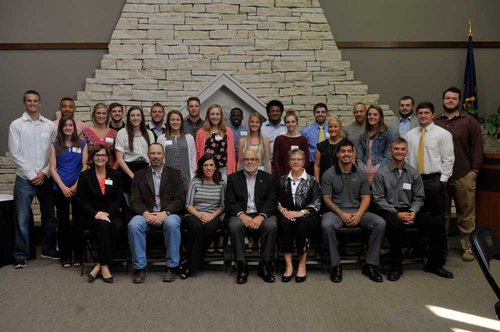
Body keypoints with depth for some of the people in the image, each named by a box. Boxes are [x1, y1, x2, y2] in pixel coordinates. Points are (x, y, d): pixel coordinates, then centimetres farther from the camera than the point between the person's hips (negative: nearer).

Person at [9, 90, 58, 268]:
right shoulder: (16, 125, 0)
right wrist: (32, 175, -9)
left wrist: (44, 173, -6)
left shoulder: (50, 125, 5)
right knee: (22, 219, 0)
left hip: (45, 178, 2)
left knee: (49, 216, 11)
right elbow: (15, 153, -5)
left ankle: (48, 249, 27)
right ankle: (21, 255, 13)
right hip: (24, 179, -2)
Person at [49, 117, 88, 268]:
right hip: (60, 188, 0)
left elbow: (85, 166, 3)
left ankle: (78, 256, 11)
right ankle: (65, 257, 13)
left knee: (78, 221, 2)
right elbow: (52, 168, 1)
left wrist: (76, 186, -8)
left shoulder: (82, 145, 7)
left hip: (78, 188, 0)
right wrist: (63, 187, -9)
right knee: (63, 222, 5)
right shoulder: (55, 145, 7)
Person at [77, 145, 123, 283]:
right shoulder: (85, 176, 6)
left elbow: (119, 199, 6)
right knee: (102, 225, -34)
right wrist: (96, 213, -15)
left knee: (117, 226, -31)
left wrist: (107, 213, -11)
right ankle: (105, 266, -28)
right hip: (91, 215, -1)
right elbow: (81, 200, 1)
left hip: (111, 213, 2)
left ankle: (99, 266, -25)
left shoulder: (115, 175, 11)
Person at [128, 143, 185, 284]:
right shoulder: (139, 175, 16)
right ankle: (140, 267, -17)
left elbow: (179, 200, 1)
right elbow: (135, 201, 6)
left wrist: (165, 212, -15)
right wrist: (145, 213, -14)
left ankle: (171, 267, -20)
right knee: (134, 225, -30)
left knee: (172, 223, -35)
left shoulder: (175, 174, 12)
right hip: (146, 214, 2)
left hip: (168, 214, -1)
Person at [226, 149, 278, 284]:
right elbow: (230, 202, 2)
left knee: (271, 226, -31)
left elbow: (272, 202, 0)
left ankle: (265, 266, -16)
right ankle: (242, 267, -20)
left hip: (262, 214, 0)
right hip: (241, 215, 0)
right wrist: (242, 215, -17)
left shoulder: (269, 178, 11)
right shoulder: (233, 178, 12)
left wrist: (260, 216, -18)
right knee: (235, 226, -32)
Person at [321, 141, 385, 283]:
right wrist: (341, 214, -16)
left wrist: (359, 214, -13)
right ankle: (336, 265, -18)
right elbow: (327, 199, -2)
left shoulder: (361, 174, 9)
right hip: (336, 211, -2)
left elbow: (365, 198, 6)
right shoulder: (329, 174, 1)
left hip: (358, 211, 3)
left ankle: (370, 265, -10)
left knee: (380, 223, -23)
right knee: (326, 225, -35)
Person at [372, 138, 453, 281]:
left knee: (437, 225, -15)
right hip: (389, 211, -4)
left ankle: (434, 264, 6)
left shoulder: (413, 173, 9)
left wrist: (412, 212, -9)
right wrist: (397, 213, -15)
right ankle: (396, 266, -17)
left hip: (409, 211, 5)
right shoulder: (381, 173, -3)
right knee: (395, 225, -37)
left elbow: (419, 198, 11)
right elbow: (378, 199, -5)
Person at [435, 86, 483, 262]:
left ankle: (468, 247, 14)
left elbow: (477, 147, 2)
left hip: (464, 176, -2)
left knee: (466, 214, 3)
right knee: (442, 214, 11)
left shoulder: (469, 122, 4)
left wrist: (474, 169, -3)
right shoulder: (435, 123, 8)